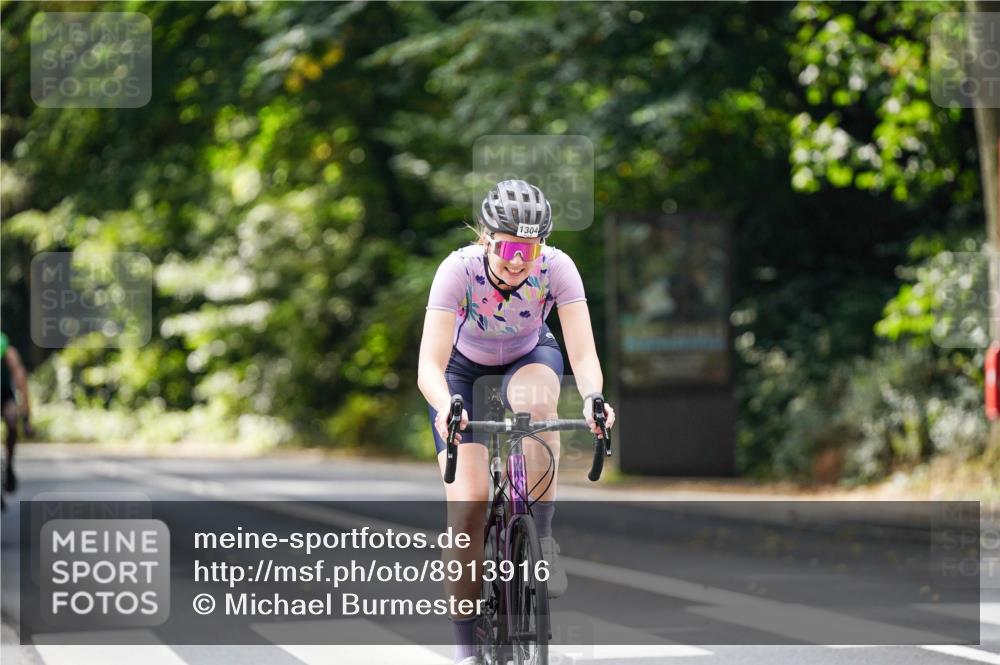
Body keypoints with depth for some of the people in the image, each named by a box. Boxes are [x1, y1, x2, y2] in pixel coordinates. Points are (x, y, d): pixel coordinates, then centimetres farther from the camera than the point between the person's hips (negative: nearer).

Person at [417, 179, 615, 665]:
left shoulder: (557, 268, -29)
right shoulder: (459, 270, -33)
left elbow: (583, 353, -35)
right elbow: (429, 364, -39)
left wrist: (592, 398, -56)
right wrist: (446, 408, -59)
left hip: (529, 358, 1)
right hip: (463, 367, -1)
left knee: (537, 402, -38)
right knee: (468, 502, -16)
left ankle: (541, 538, -21)